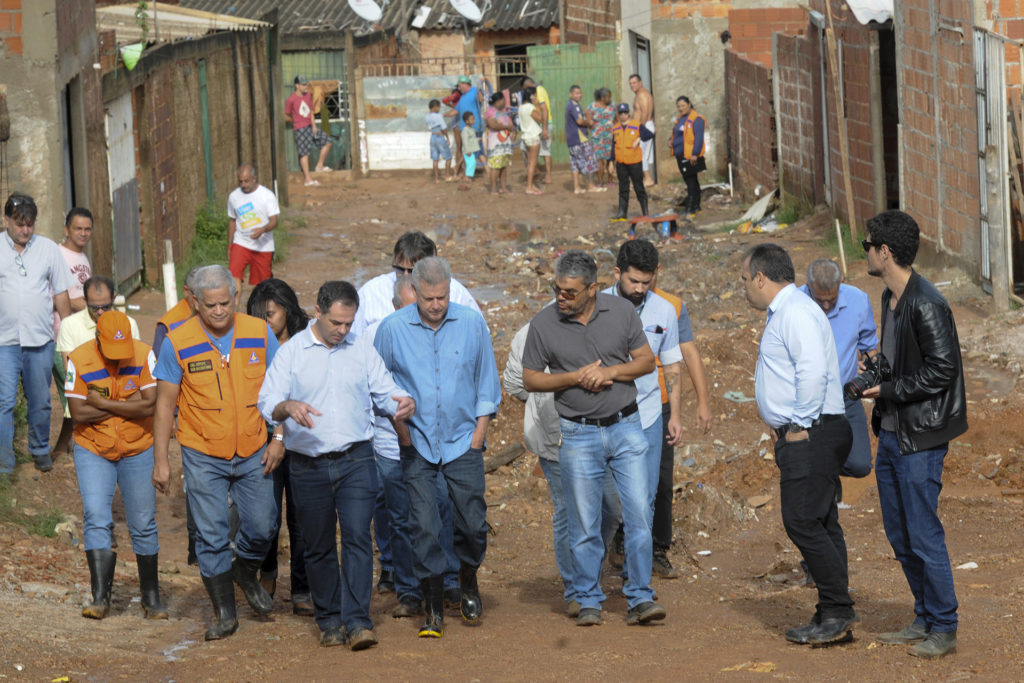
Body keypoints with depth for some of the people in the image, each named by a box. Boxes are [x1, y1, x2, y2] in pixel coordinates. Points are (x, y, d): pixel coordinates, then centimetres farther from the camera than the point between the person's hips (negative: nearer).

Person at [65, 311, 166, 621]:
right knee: (96, 518, -15)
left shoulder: (144, 356, -11)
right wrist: (128, 405, -15)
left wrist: (103, 403, -18)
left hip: (138, 452, 1)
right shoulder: (79, 360, -12)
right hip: (93, 452, -1)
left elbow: (150, 405, -18)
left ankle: (151, 596, 19)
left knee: (143, 524, 6)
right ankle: (100, 597, -16)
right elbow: (78, 412, -16)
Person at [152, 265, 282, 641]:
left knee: (261, 528, 6)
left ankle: (246, 573, 38)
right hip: (203, 457, -2)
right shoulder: (177, 342, -9)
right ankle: (225, 612, 12)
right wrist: (161, 460, -3)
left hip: (254, 454, 2)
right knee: (212, 535, 0)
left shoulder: (259, 334, -5)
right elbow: (165, 404, -2)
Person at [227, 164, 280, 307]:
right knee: (234, 273, -20)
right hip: (241, 243, 2)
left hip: (263, 246, -2)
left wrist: (263, 229, -33)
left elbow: (274, 221, -11)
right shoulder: (234, 196, 4)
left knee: (264, 281, 6)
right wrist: (229, 246, 16)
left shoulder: (267, 196, -7)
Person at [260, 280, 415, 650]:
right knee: (319, 547, 7)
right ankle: (329, 621, 19)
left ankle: (357, 621, -15)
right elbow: (267, 403, -4)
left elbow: (385, 392, 11)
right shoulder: (290, 353, 3)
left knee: (357, 537, -13)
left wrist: (402, 402, -14)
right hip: (308, 465, 0)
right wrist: (288, 407, -28)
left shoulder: (363, 352, 9)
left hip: (356, 461, 0)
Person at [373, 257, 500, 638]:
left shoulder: (472, 324, 0)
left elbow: (486, 382, 9)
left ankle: (468, 584, 27)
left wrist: (479, 433, 3)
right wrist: (402, 430, 1)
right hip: (417, 445, -1)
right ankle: (434, 609, 3)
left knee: (472, 522, -1)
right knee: (424, 527, -6)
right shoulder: (392, 329, -4)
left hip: (463, 441, 1)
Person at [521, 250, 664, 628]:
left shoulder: (621, 311, -1)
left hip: (626, 427, 1)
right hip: (579, 436, -1)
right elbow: (531, 378, 1)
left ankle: (640, 599, 2)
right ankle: (588, 602, 15)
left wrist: (609, 371, -13)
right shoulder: (543, 324, -5)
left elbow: (647, 360, 4)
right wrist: (575, 377, -14)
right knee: (584, 525, 3)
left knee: (639, 514, -4)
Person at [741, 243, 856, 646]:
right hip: (801, 436, 11)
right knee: (821, 525, 9)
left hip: (811, 436, -11)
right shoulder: (783, 313, 20)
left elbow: (813, 370, -24)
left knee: (803, 522, -12)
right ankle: (833, 618, 11)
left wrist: (801, 426, -18)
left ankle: (838, 613, -10)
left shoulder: (796, 313, -13)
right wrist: (786, 426, 17)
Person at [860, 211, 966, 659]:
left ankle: (943, 630, 6)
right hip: (891, 435, 10)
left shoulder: (926, 305, -19)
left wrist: (888, 390, -16)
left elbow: (941, 370, -21)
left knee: (924, 536, -4)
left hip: (920, 440, -10)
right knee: (899, 536, 15)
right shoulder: (890, 299, 11)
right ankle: (924, 619, 26)